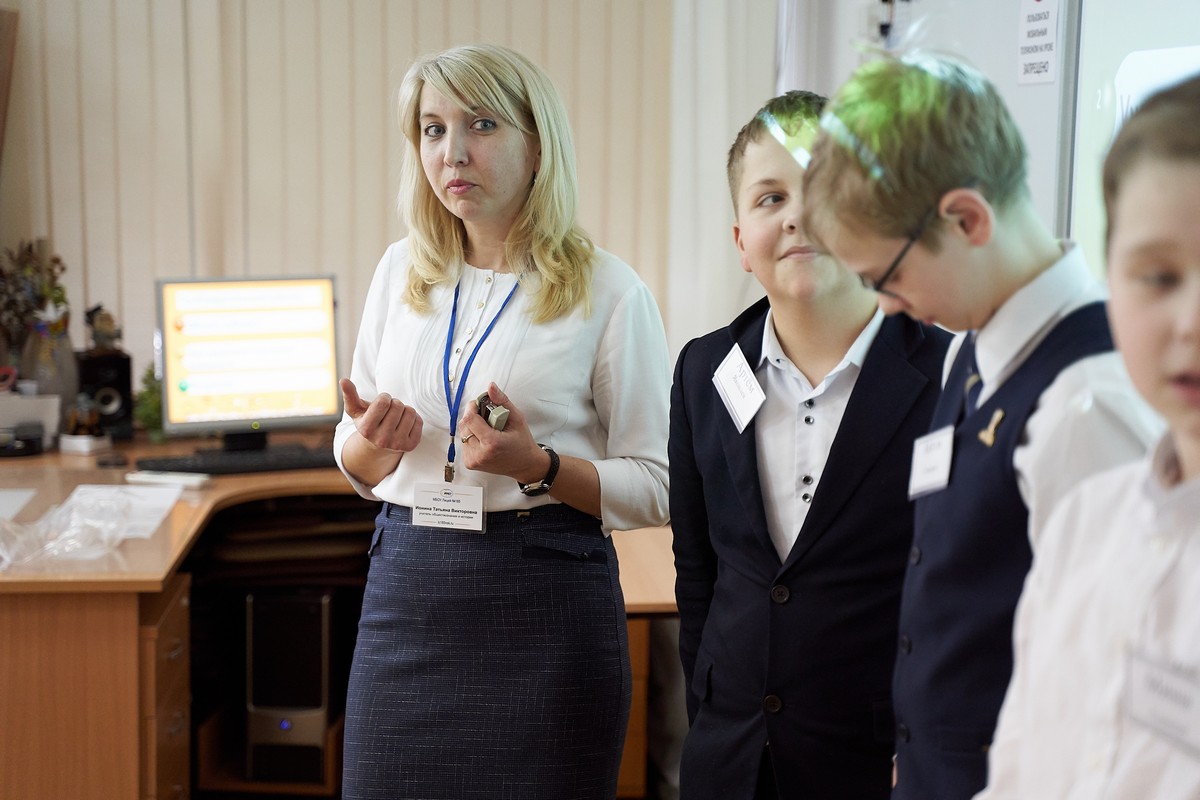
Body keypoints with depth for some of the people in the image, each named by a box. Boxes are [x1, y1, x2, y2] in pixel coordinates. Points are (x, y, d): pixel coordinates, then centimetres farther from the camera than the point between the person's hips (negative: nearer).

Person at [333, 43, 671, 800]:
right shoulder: (401, 271, 8)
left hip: (545, 596, -4)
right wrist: (370, 439, -7)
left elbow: (656, 487, -5)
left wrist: (538, 466, -20)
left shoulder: (607, 290, -6)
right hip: (408, 586, 4)